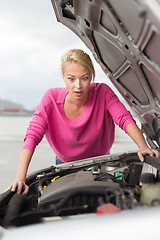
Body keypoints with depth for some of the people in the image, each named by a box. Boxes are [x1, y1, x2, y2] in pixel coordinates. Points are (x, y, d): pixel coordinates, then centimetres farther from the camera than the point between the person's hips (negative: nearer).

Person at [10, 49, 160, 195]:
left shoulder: (102, 93, -23)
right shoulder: (51, 99, -26)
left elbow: (125, 119, -30)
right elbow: (32, 137, -31)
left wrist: (144, 147, -49)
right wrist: (20, 179, -42)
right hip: (65, 165, 0)